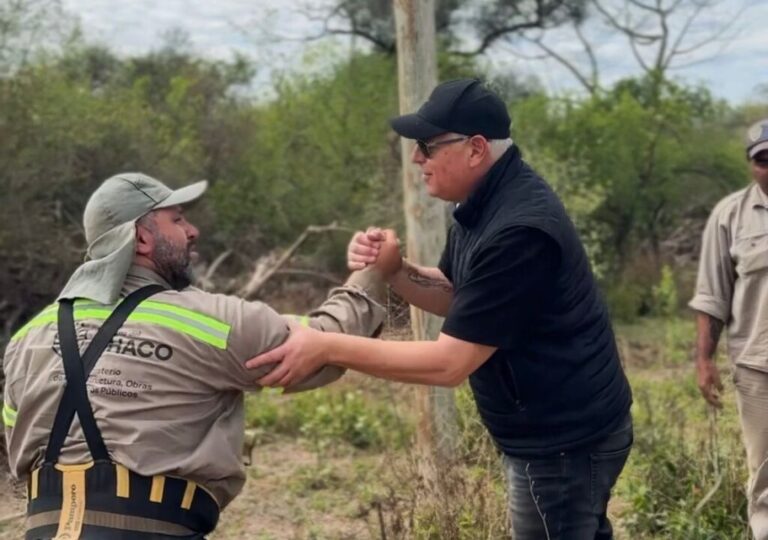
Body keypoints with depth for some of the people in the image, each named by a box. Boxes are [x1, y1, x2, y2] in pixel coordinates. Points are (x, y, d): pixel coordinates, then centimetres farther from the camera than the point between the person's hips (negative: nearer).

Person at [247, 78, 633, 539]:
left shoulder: (518, 231, -29)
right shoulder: (488, 202, 3)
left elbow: (450, 362, -29)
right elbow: (457, 297, 13)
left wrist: (327, 348, -27)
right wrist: (394, 271, -8)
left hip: (567, 438, -10)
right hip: (557, 428, 10)